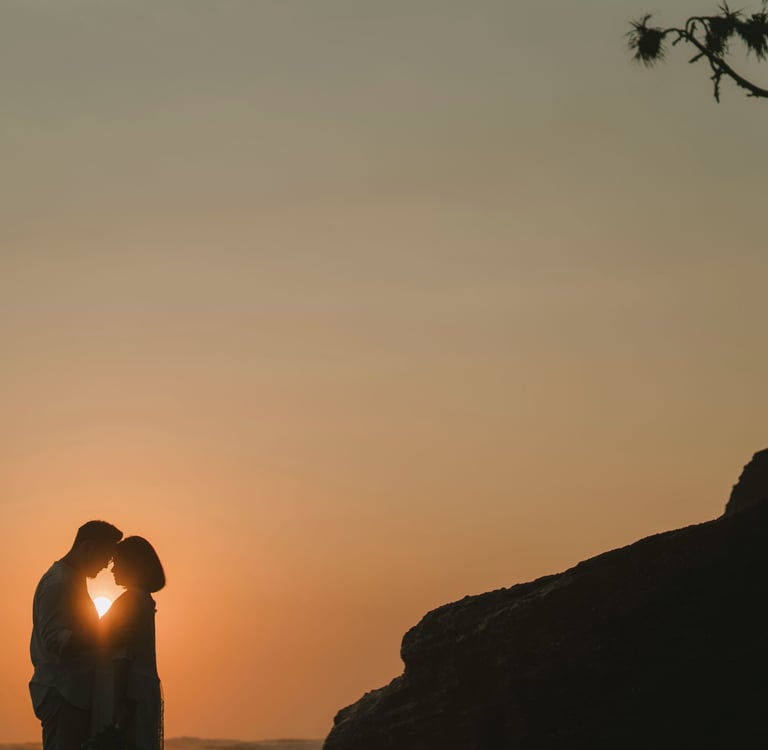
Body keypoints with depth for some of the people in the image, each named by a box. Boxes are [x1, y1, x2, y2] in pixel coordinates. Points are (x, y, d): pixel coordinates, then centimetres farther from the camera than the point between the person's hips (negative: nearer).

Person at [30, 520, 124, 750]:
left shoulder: (72, 581, 21)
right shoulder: (57, 583, -12)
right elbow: (55, 640, -24)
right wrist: (104, 636, -32)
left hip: (75, 694, 10)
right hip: (61, 694, -10)